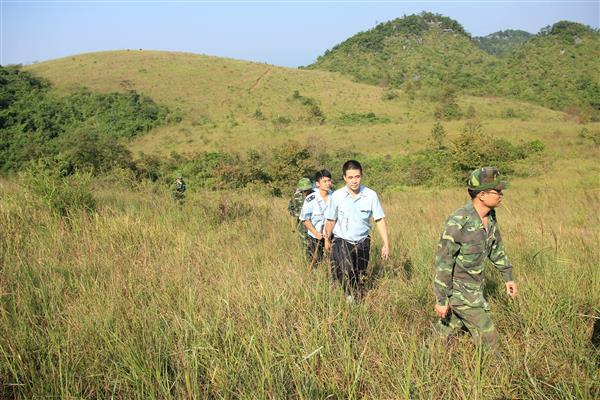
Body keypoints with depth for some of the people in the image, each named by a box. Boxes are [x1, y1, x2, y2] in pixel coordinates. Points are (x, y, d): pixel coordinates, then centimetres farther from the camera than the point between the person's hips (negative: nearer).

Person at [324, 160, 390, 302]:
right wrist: (327, 240, 14)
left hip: (362, 242, 2)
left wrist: (386, 245, -8)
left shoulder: (371, 195, -12)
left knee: (361, 277, 14)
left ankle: (359, 300, 35)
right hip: (342, 241, -2)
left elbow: (380, 220, -5)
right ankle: (349, 295, 0)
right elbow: (331, 221, 1)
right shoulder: (337, 196, -12)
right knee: (346, 272, -23)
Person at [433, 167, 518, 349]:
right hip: (459, 289, -8)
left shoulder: (490, 215, -4)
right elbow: (443, 261, -24)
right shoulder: (458, 222, -29)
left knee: (450, 325, 24)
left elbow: (496, 247, 13)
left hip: (475, 285, 8)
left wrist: (508, 277, 19)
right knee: (488, 336, -1)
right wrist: (441, 300, -20)